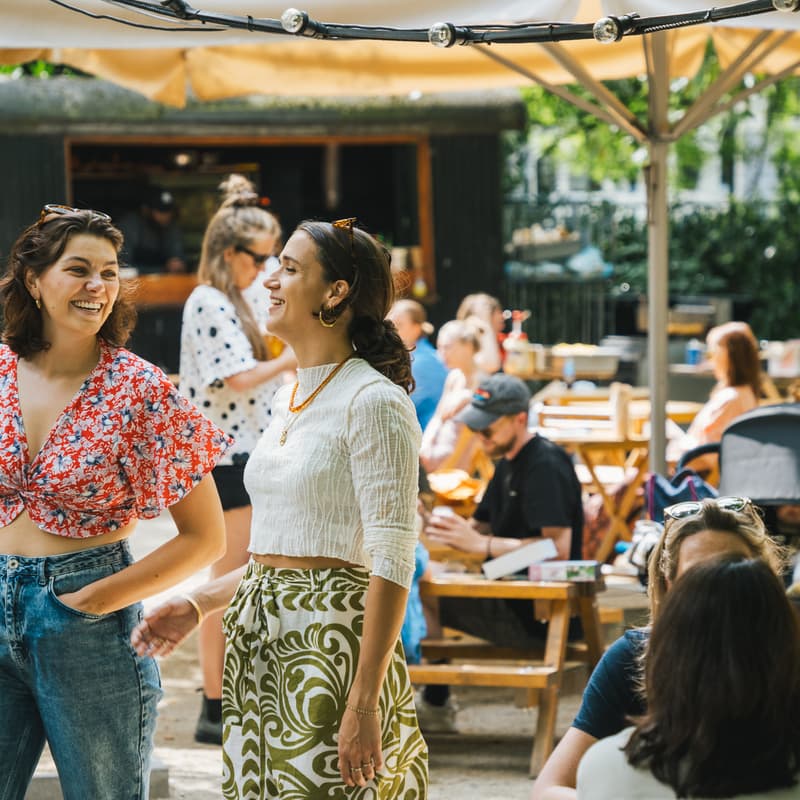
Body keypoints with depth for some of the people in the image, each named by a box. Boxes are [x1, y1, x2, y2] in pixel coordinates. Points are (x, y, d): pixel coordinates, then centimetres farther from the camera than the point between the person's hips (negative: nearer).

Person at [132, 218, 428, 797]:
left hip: (333, 644, -8)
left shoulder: (374, 402, -12)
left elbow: (392, 563, -18)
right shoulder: (289, 398, 15)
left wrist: (364, 704, -22)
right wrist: (197, 605, 16)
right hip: (263, 643, 8)